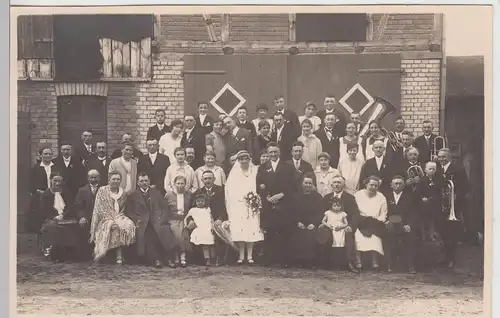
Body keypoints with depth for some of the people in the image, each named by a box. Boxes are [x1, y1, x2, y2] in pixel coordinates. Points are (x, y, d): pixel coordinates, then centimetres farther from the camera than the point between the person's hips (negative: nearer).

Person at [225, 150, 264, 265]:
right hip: (237, 206, 0)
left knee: (251, 230, -7)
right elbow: (230, 190, 8)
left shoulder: (255, 172, 12)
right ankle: (241, 256, -6)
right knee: (239, 231, -9)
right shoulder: (234, 174, 13)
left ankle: (250, 256, -5)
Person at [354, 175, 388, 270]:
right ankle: (358, 262, -32)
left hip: (374, 225, 1)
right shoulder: (358, 195, 8)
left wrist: (377, 221, -9)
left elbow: (383, 215, 8)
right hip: (360, 223, -1)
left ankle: (375, 262, -28)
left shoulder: (381, 197, 11)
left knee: (374, 237, -30)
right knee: (358, 235, -31)